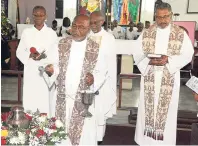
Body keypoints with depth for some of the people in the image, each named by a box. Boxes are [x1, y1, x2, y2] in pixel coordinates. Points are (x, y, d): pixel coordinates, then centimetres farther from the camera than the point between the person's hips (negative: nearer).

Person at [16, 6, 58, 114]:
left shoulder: (51, 33, 3)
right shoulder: (26, 32, 6)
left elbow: (56, 53, 1)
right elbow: (19, 52, 7)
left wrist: (45, 56, -18)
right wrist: (30, 55, -13)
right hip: (30, 72, 1)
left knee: (46, 102, -3)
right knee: (29, 101, 0)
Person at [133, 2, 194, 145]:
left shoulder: (181, 34, -2)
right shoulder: (146, 33, 4)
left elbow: (188, 55, -3)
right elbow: (137, 54, 5)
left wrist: (168, 60, -18)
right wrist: (149, 61, -15)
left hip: (169, 78, -1)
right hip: (149, 77, 2)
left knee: (166, 109, 0)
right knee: (148, 107, 6)